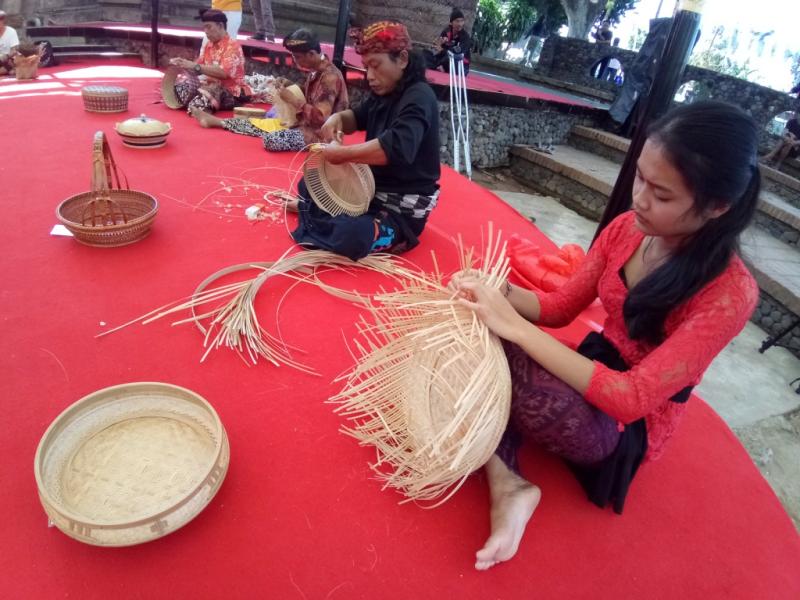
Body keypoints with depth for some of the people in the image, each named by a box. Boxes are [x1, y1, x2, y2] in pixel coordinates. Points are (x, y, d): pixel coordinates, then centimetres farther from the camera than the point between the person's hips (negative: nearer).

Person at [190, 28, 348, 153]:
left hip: (320, 134, -9)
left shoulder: (330, 76, -24)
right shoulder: (316, 71, 5)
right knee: (261, 124, 8)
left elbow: (320, 117, -29)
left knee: (271, 140, -27)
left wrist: (293, 100, -23)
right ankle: (217, 121, 22)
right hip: (307, 123, 9)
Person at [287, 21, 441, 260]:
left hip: (402, 209, -8)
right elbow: (359, 117, 22)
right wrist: (338, 118, -2)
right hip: (373, 188, 9)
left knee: (350, 236, -33)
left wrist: (342, 153, -31)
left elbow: (397, 148, -41)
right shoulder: (386, 92, 4)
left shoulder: (419, 98, -23)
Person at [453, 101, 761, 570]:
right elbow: (562, 307, 1)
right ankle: (506, 485, -23)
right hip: (595, 369, 7)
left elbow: (630, 399, -31)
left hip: (631, 425, -7)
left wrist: (514, 326, -35)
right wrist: (499, 292, -21)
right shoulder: (627, 228, -8)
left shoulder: (729, 294, -26)